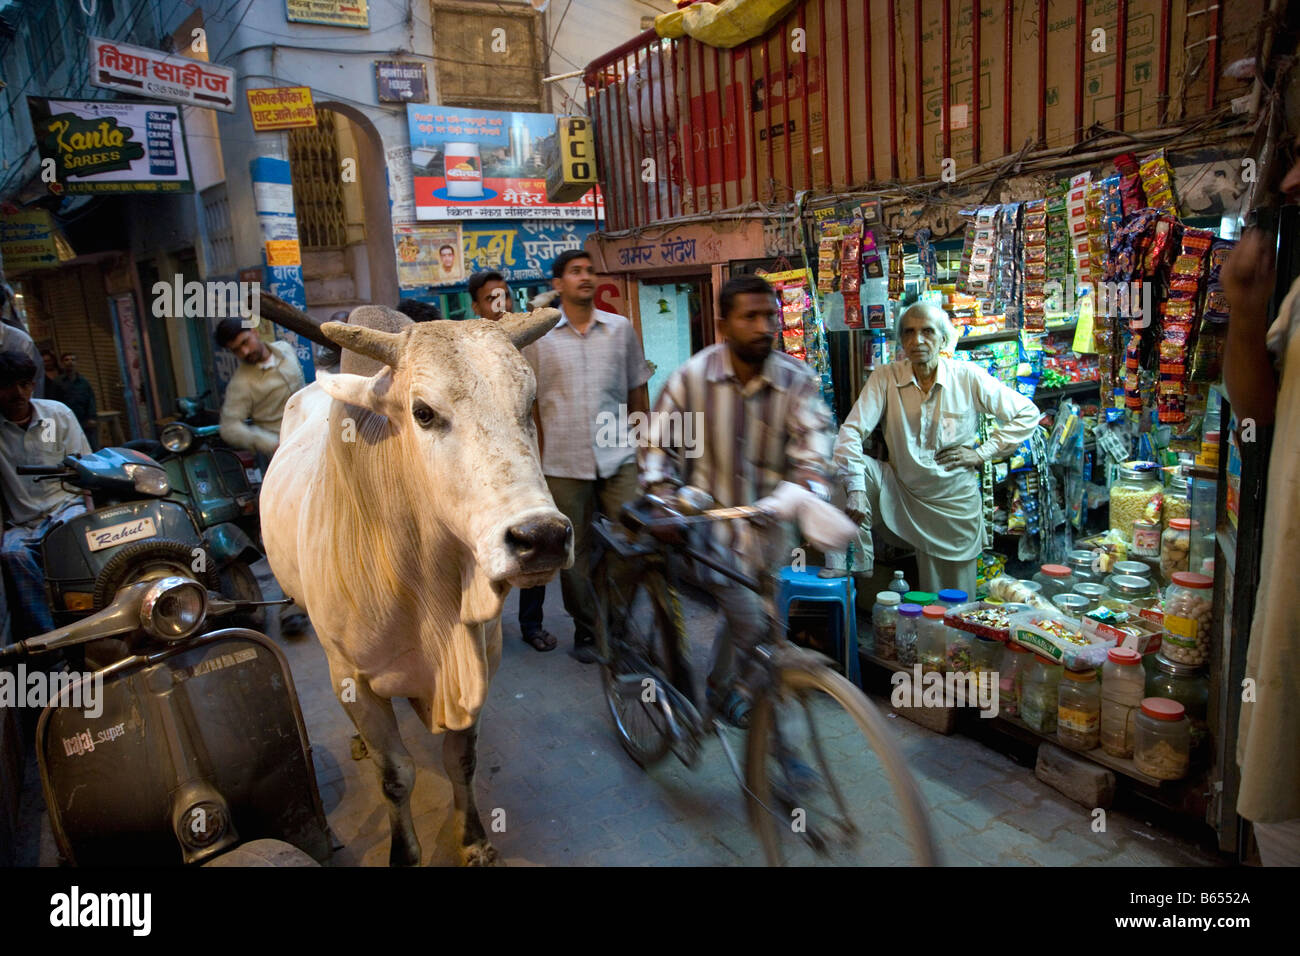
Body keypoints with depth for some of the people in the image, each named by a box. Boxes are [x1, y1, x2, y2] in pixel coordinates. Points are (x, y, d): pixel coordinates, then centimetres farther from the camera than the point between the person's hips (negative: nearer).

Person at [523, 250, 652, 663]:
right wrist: (539, 458, 2)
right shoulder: (538, 337, 4)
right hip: (563, 463, -1)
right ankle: (585, 630, 22)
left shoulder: (621, 328, 9)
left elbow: (637, 392, 15)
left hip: (618, 458, 1)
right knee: (575, 551, 7)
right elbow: (531, 404, 6)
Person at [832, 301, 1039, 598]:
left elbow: (1027, 414, 2)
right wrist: (856, 489, -32)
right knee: (842, 466, -25)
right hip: (900, 490, 1)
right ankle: (856, 564, -17)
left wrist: (983, 452, -7)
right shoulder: (885, 378, -9)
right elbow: (851, 431, -19)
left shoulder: (969, 378, -8)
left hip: (954, 501, 0)